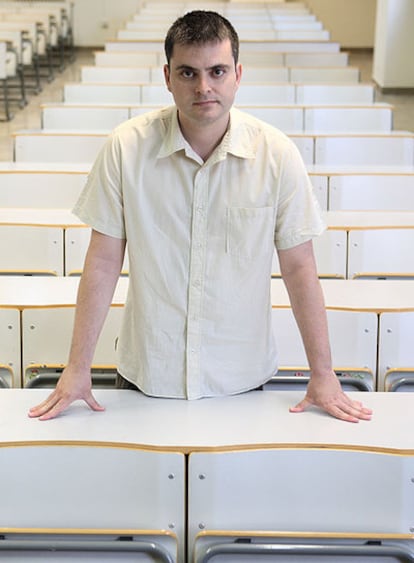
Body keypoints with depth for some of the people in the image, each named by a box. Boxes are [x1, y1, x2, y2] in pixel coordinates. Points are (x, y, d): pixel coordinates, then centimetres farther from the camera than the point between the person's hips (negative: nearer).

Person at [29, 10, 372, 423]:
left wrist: (322, 374, -3)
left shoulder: (277, 154, -10)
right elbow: (103, 262, -6)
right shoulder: (125, 148, -11)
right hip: (147, 374, 0)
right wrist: (78, 367, -5)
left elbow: (298, 267, -5)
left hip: (242, 376, 0)